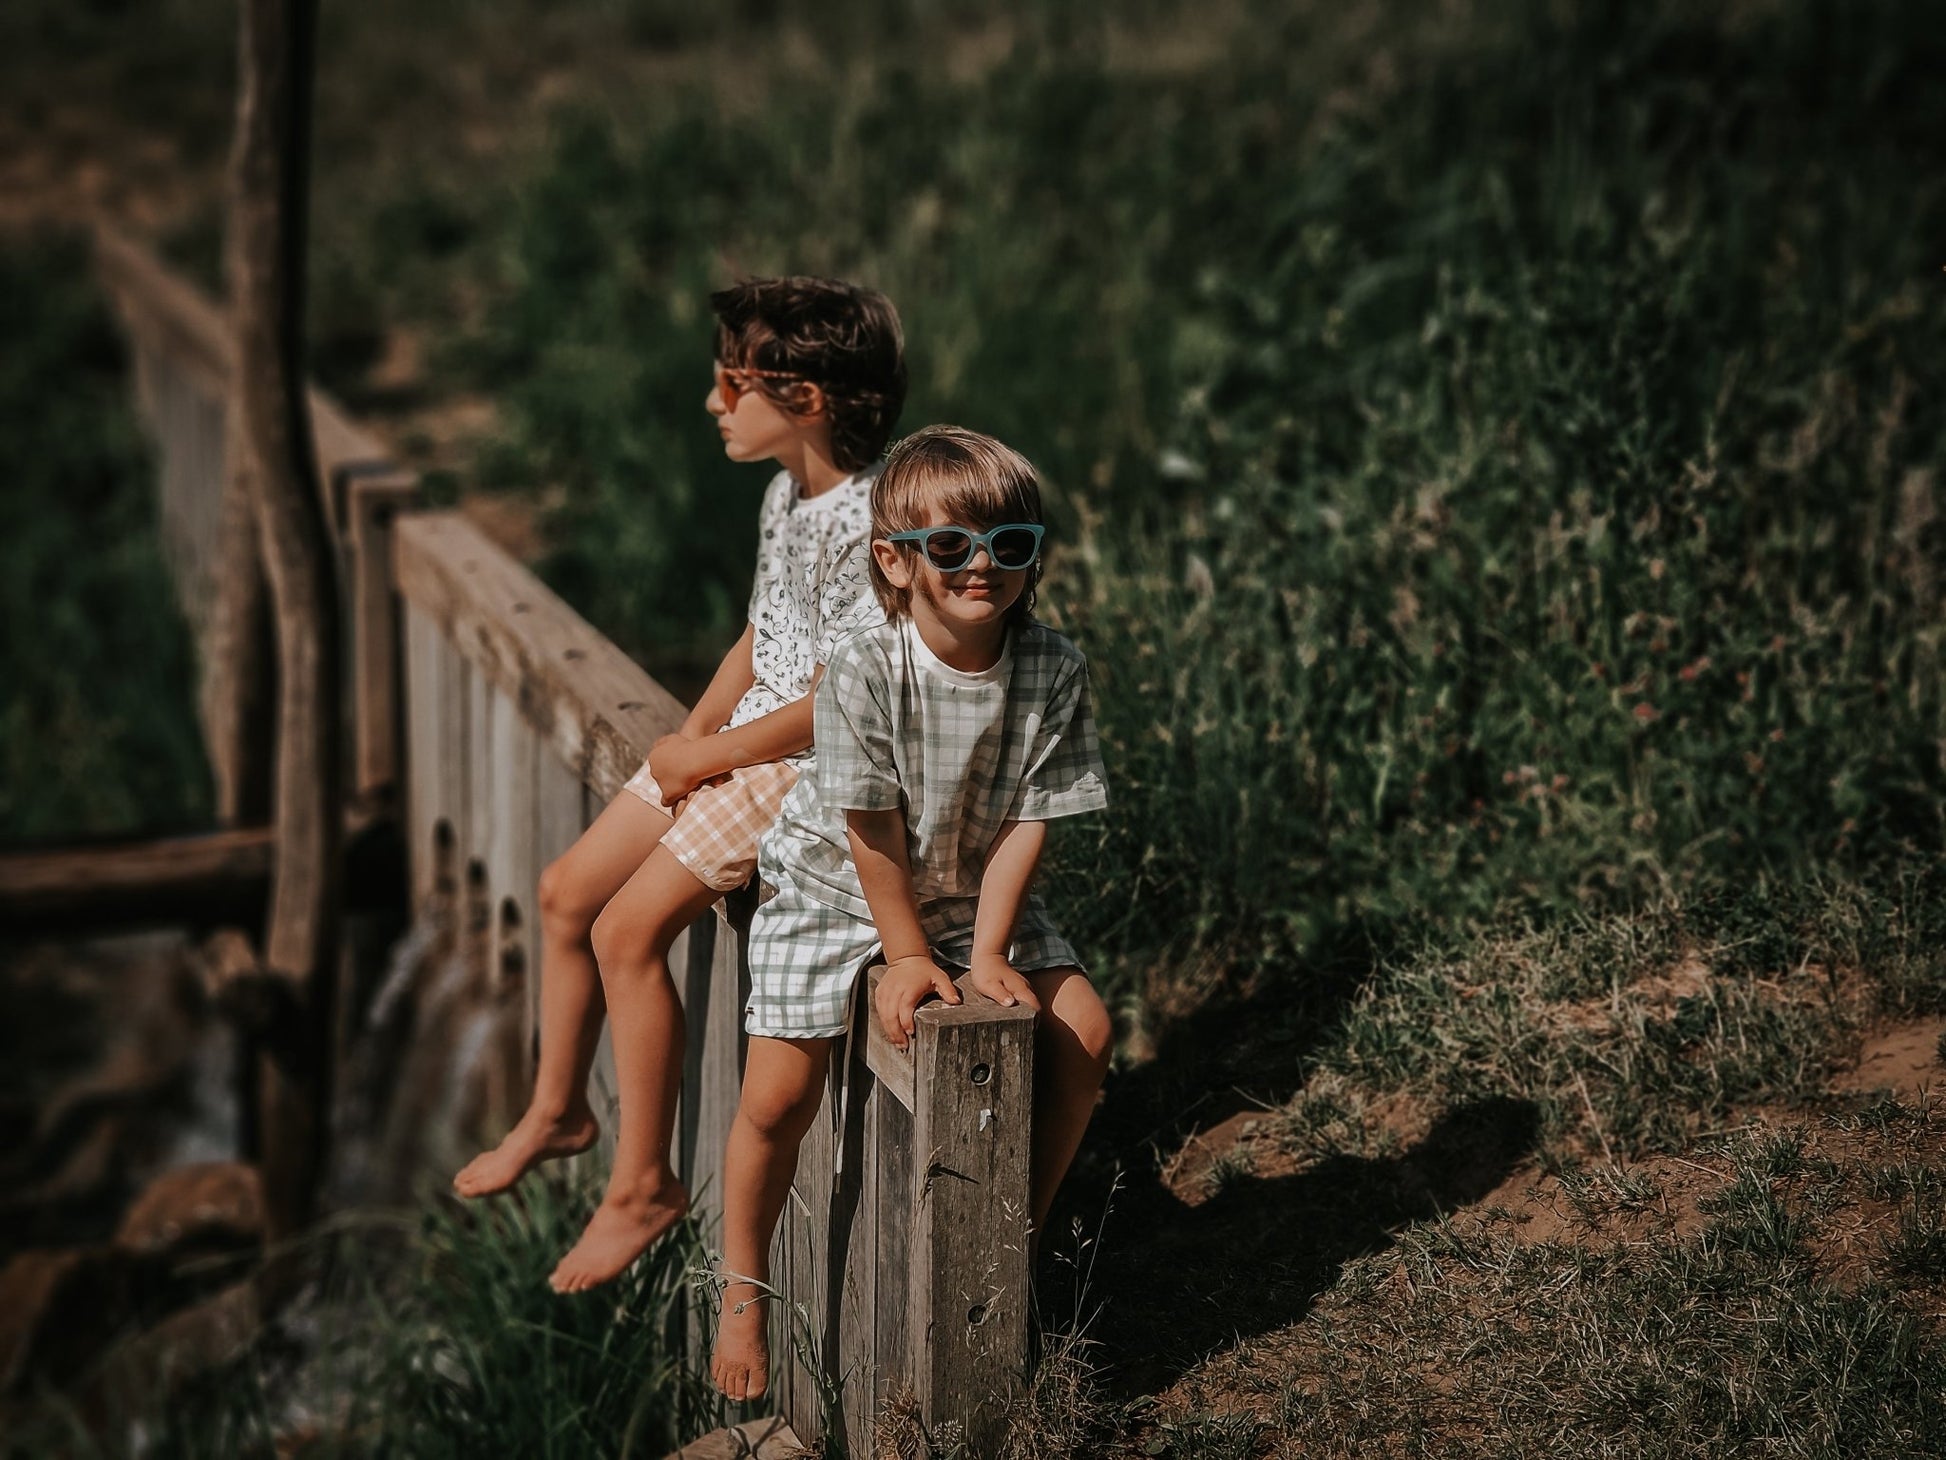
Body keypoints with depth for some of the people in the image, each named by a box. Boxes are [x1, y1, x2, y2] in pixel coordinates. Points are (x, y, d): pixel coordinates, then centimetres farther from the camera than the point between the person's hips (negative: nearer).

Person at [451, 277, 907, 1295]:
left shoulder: (867, 526, -23)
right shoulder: (788, 493, 8)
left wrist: (705, 756, -14)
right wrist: (694, 731, 2)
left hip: (807, 767, -10)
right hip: (735, 744, 10)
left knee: (628, 930, -17)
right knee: (566, 891, 9)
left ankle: (644, 1182, -3)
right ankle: (558, 1108, 28)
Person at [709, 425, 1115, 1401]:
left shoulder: (1053, 672, -17)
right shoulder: (862, 673, -28)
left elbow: (1025, 820, -14)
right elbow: (874, 831, -21)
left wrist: (987, 954, -18)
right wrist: (907, 955, -18)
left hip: (971, 892, 4)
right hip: (833, 890, -4)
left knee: (1082, 1029, -8)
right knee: (780, 1097, -9)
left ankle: (1020, 1232, 12)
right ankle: (743, 1286, 16)